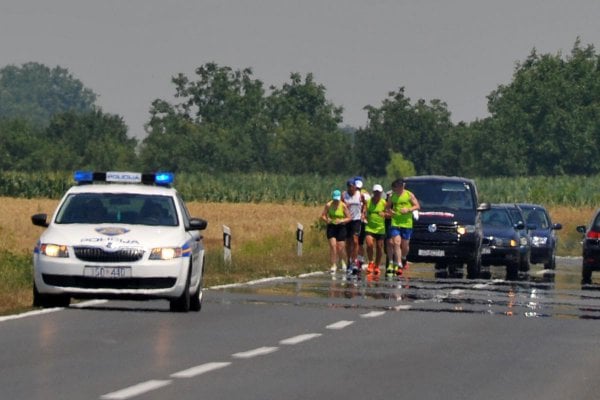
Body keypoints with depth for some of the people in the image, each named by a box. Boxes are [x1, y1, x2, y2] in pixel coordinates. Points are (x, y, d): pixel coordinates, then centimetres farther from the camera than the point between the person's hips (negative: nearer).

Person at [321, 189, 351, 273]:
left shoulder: (343, 206, -7)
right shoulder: (328, 205, -4)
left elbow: (348, 218, -2)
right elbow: (323, 215, 3)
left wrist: (341, 221, -20)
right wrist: (326, 220, -18)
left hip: (341, 227, -1)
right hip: (331, 227, 1)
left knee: (340, 248, 0)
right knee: (332, 245, -11)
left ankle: (341, 260, 33)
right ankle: (334, 265, -4)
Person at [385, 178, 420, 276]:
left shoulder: (409, 195, -1)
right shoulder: (392, 196, 8)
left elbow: (417, 206, 0)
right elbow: (387, 207, 19)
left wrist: (408, 210, -15)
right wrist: (389, 211, -3)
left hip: (407, 224, -2)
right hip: (395, 223, 2)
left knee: (405, 245, 4)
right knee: (396, 243, -11)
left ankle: (403, 258, 34)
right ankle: (399, 264, -12)